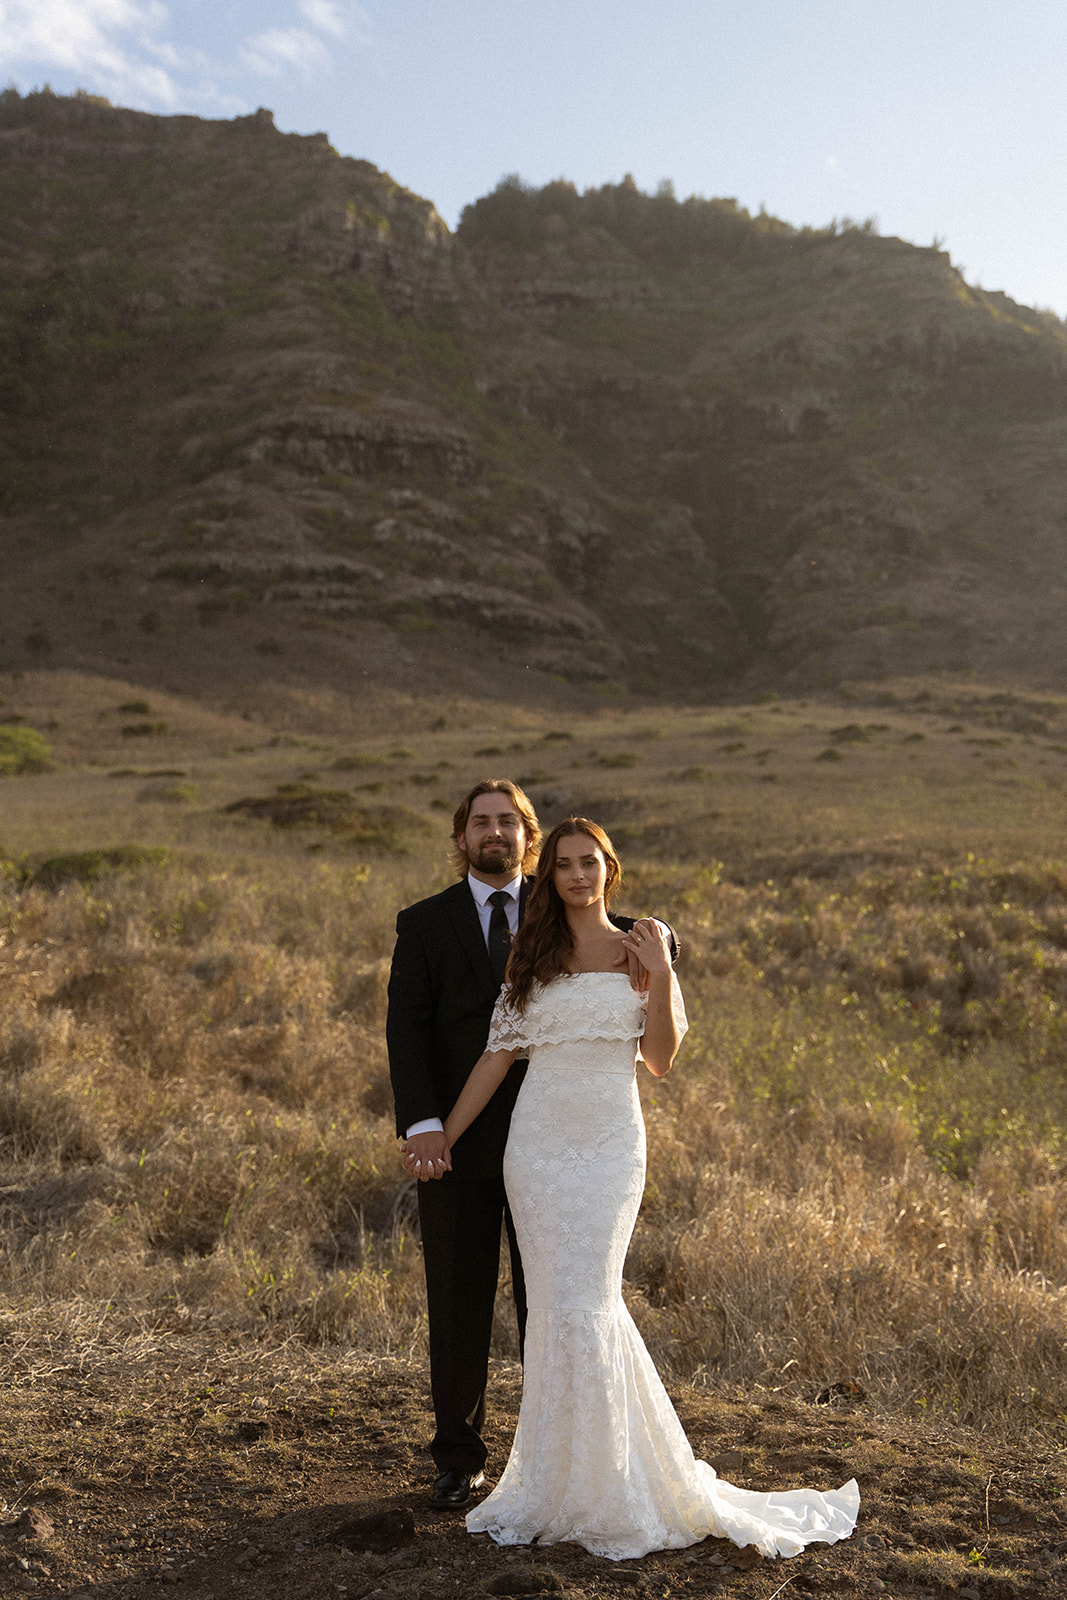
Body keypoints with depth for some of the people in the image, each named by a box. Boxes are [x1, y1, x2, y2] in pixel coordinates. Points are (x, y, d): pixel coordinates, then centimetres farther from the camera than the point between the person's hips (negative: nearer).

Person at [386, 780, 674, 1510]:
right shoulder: (425, 924, 1)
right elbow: (408, 1031, -6)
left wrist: (649, 932, -12)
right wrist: (422, 1123, -19)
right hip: (458, 1145, -1)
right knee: (459, 1307, 8)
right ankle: (461, 1458, 23)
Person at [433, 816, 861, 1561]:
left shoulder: (639, 950, 5)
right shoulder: (530, 959, 9)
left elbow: (661, 1060, 0)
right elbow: (496, 1058, 8)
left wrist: (660, 976, -11)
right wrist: (439, 1140, 5)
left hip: (609, 1144, -2)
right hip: (536, 1144, 2)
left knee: (583, 1306, -9)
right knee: (553, 1308, 4)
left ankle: (598, 1489, 8)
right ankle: (562, 1483, 20)